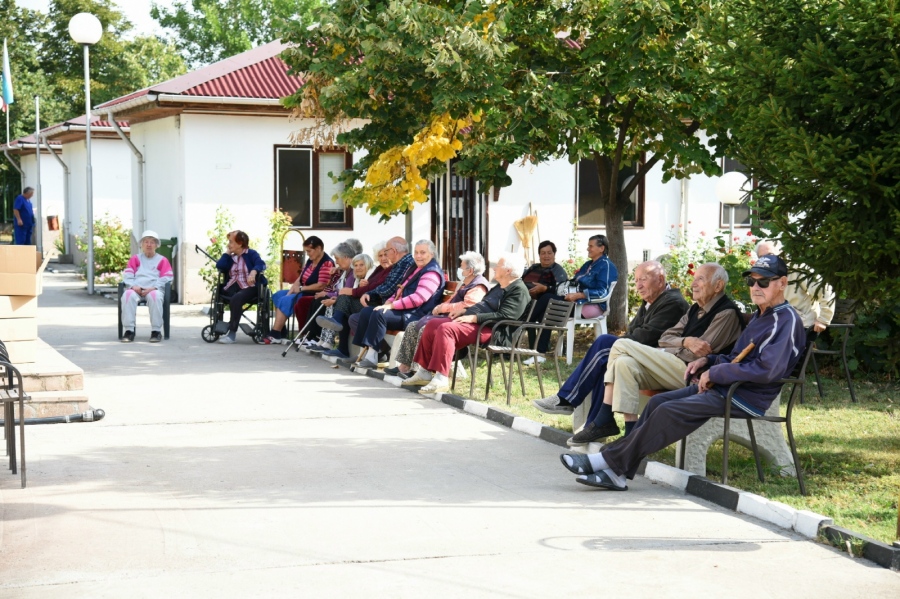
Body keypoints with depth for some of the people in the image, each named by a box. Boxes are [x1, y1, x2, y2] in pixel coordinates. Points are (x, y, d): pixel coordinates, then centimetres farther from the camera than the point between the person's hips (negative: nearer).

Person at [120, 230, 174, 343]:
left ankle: (156, 331, -33)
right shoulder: (135, 258, 27)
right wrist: (133, 286, -7)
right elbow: (127, 274, 15)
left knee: (155, 296, -39)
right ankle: (129, 330, -34)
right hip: (136, 289, 2)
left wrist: (153, 288, -9)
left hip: (153, 289, -1)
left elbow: (166, 278, 8)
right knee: (128, 295, -35)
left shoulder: (162, 260, 20)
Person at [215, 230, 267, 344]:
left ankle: (232, 332, -35)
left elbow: (261, 264, -14)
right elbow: (219, 266, 3)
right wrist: (227, 253, 9)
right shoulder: (231, 257, 21)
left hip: (250, 287, -5)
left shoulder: (251, 254, 6)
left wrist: (253, 272, -34)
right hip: (233, 287, 5)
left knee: (236, 298, -35)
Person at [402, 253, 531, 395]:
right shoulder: (499, 287, 23)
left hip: (490, 330, -11)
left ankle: (441, 379, -32)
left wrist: (473, 318, -22)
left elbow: (504, 316, -21)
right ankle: (425, 372, 5)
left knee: (446, 328, -30)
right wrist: (465, 310, 14)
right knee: (432, 325, 3)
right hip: (473, 322, 11)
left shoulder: (519, 290, -10)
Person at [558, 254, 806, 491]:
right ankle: (618, 472, -5)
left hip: (746, 399, -10)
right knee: (658, 401, -1)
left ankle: (608, 461, -14)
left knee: (669, 411, -20)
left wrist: (714, 373, -18)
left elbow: (768, 369, -26)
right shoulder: (760, 317, 19)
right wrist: (708, 361, 6)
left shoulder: (787, 320, -13)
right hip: (722, 387, 10)